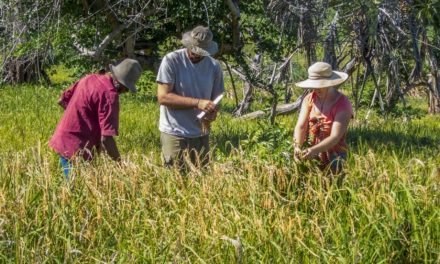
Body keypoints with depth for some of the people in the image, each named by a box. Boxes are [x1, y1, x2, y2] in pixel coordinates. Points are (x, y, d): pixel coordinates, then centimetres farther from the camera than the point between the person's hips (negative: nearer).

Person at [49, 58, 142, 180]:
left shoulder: (89, 78, 9)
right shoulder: (110, 95, -18)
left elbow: (62, 101, 21)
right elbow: (106, 139, -21)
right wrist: (120, 164, -10)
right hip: (77, 151, -9)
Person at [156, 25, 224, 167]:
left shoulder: (214, 67, 6)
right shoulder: (171, 61, -8)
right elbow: (163, 97, -14)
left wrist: (212, 113, -11)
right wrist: (198, 103, -21)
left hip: (201, 134, 5)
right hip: (174, 134, -4)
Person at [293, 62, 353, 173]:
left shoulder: (343, 105, -11)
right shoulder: (310, 98, 3)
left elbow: (335, 137, -20)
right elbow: (300, 126, -5)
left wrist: (314, 150, -34)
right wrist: (298, 146, -25)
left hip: (333, 159, -4)